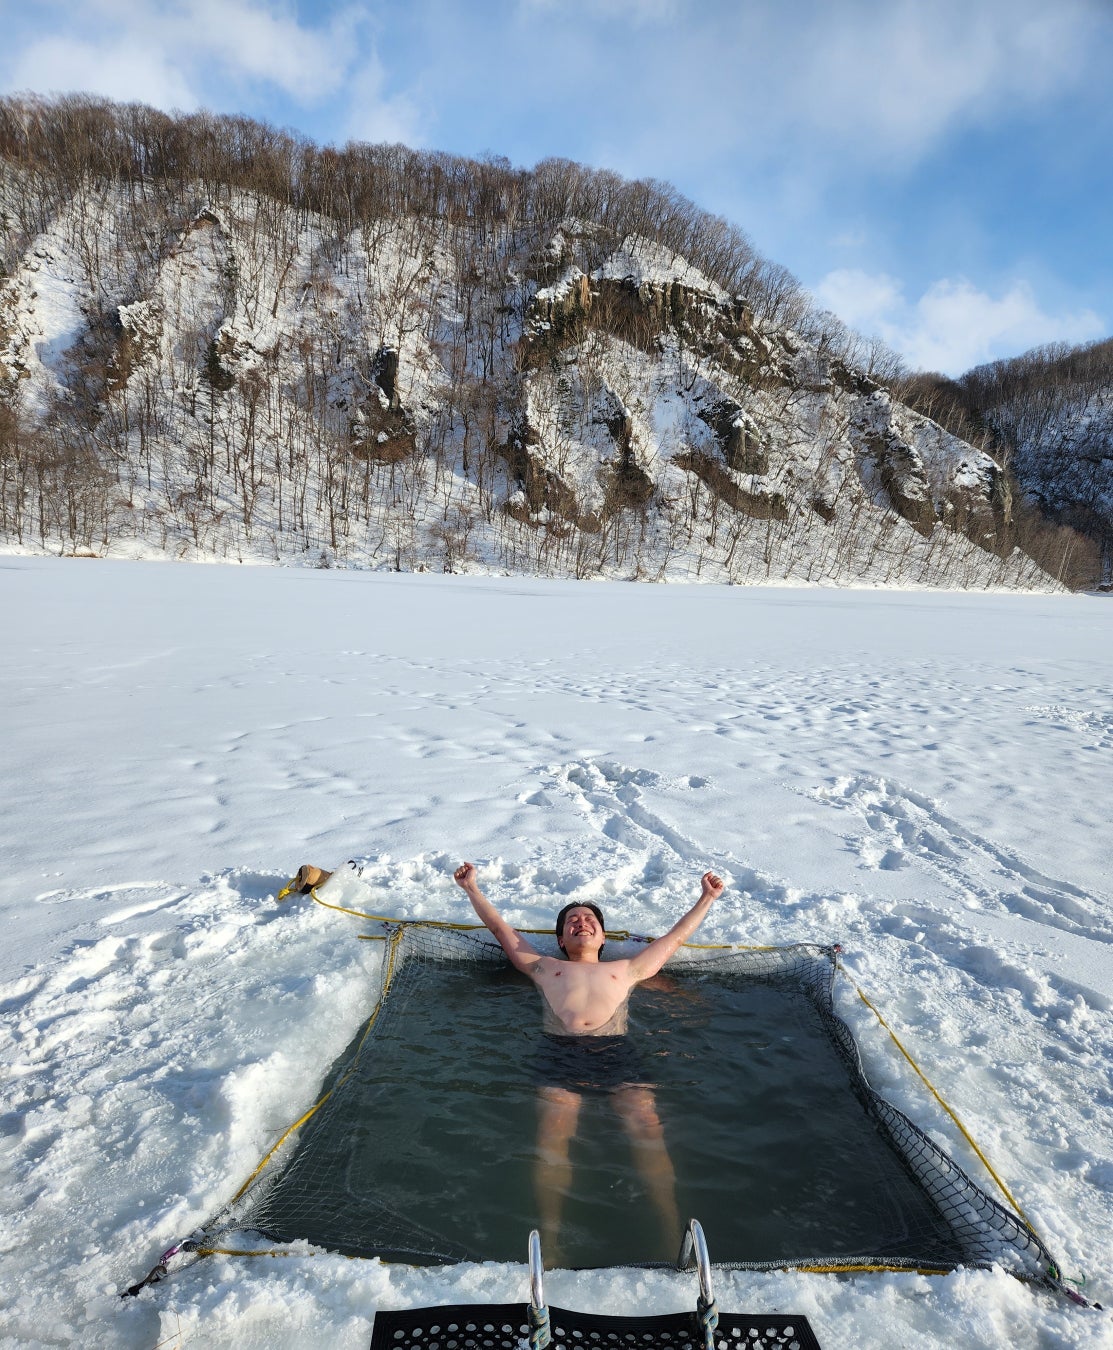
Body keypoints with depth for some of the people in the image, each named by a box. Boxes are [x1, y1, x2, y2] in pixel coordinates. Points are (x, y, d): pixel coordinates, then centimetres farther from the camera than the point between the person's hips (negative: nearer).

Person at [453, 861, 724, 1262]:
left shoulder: (627, 969, 32)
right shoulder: (545, 968, 30)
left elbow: (676, 936, 38)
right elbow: (501, 928, 34)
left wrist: (707, 898, 42)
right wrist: (472, 889, 37)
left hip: (617, 1053, 1)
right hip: (561, 1054, 0)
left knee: (648, 1130, -24)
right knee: (552, 1138, -26)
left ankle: (676, 1239, -27)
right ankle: (548, 1241, -30)